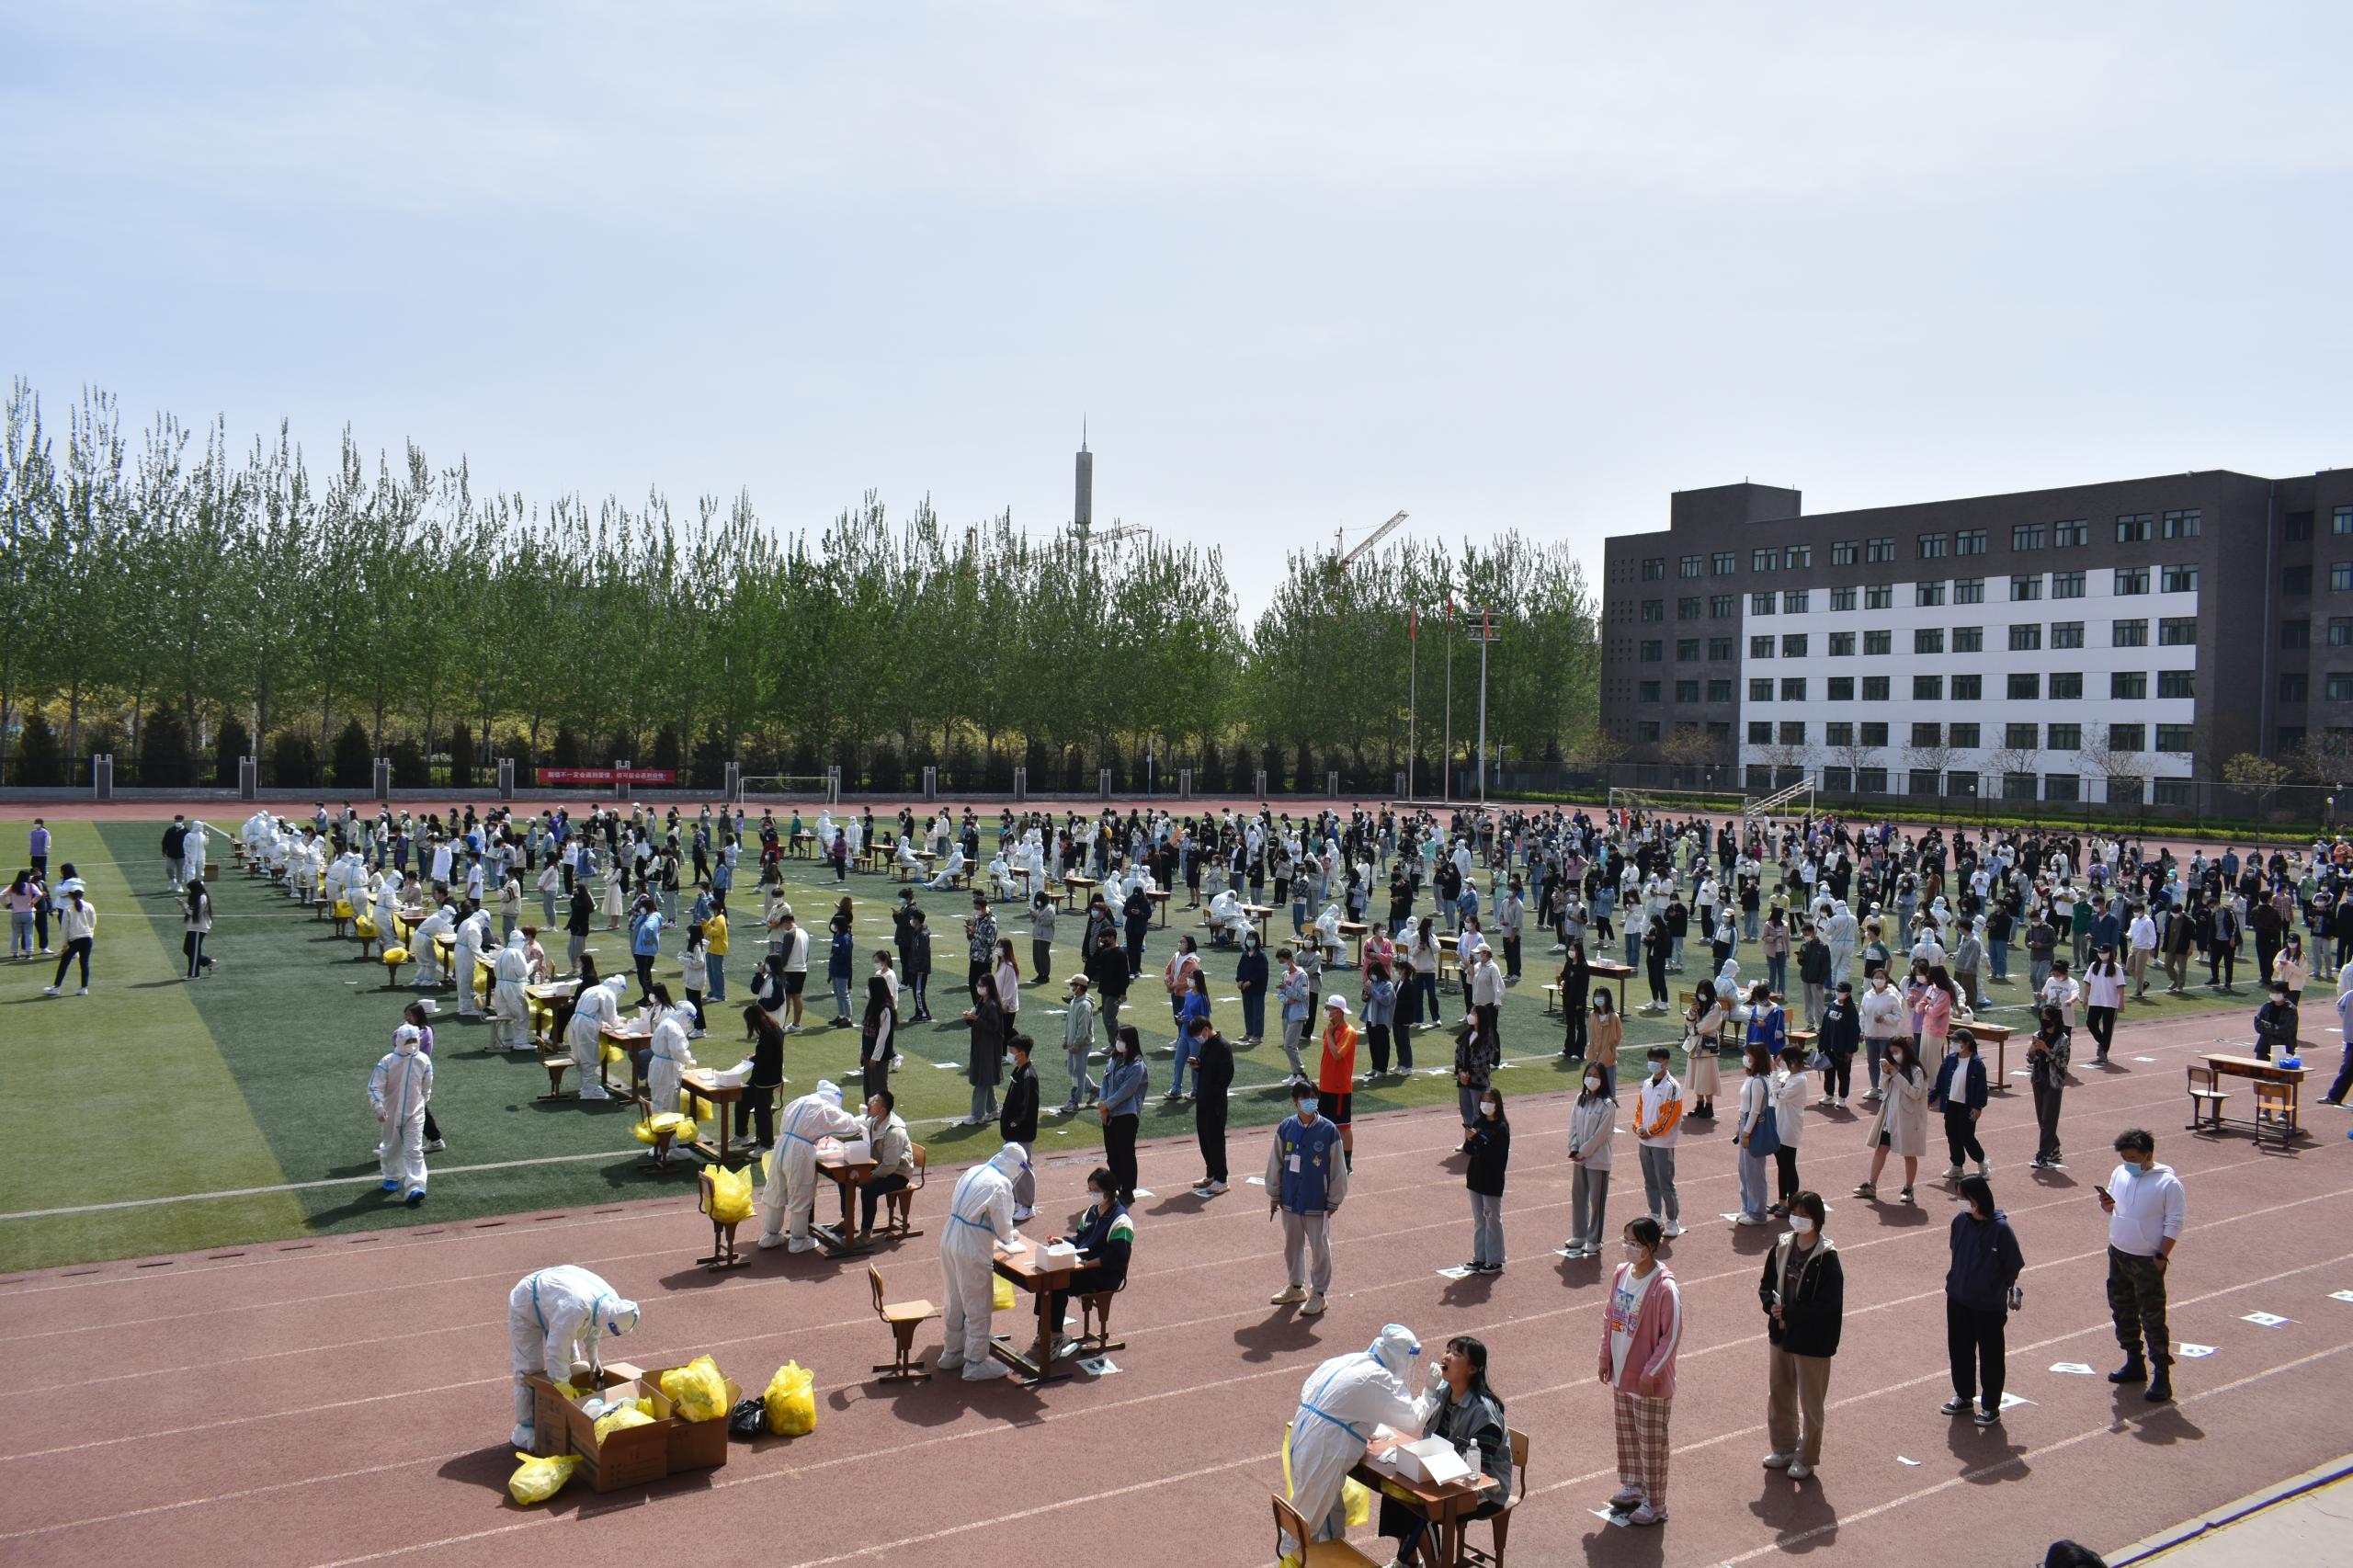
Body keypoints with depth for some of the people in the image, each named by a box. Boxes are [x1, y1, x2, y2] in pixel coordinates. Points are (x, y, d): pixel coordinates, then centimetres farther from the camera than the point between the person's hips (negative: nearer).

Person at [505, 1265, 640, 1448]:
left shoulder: (612, 1301, -21)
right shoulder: (575, 1309, -46)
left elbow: (593, 1328, 3)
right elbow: (556, 1353, -41)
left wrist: (593, 1359, -3)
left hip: (549, 1302, 8)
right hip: (527, 1305, -8)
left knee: (572, 1363, 7)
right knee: (529, 1369, -9)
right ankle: (525, 1430, 3)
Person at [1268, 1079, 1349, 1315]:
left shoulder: (1328, 1131, -14)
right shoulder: (1286, 1128, -5)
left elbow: (1338, 1169, -7)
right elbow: (1275, 1163, 5)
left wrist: (1334, 1201, -4)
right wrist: (1274, 1194, 8)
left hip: (1317, 1204, -4)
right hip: (1290, 1201, 4)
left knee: (1319, 1248, 8)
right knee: (1292, 1245, 18)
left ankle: (1318, 1293, 23)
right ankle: (1296, 1287, 36)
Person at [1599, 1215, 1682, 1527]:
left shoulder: (1665, 1287, -23)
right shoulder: (1621, 1274, -1)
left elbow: (1672, 1336, -18)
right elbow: (1610, 1317, 10)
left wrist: (1650, 1373, -15)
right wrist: (1606, 1357, 10)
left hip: (1649, 1381, -7)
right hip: (1621, 1373, 7)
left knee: (1651, 1442, 7)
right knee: (1626, 1434, 21)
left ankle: (1655, 1505, 21)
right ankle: (1633, 1487, 40)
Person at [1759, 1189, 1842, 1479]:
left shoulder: (1826, 1258, -20)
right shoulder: (1782, 1247, -2)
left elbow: (1829, 1304, -22)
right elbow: (1766, 1284, 6)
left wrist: (1789, 1311, -23)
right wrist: (1771, 1304, -14)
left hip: (1812, 1343, -6)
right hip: (1781, 1335, 6)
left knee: (1810, 1402, 10)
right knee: (1779, 1395, 19)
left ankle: (1806, 1458, 28)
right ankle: (1784, 1449, 38)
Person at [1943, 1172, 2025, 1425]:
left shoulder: (2000, 1229, -21)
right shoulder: (1960, 1221, -6)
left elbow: (2013, 1267, -10)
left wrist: (2010, 1294, -6)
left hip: (1989, 1306, -5)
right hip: (1958, 1301, 5)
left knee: (1990, 1356, 10)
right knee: (1959, 1350, 17)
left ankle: (1991, 1406, 25)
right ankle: (1964, 1396, 36)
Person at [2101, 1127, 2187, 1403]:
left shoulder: (2168, 1183, -15)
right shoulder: (2119, 1174, 3)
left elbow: (2175, 1223, -12)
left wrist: (2162, 1256, -16)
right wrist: (2107, 1205, -8)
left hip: (2147, 1261, -7)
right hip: (2118, 1254, 7)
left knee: (2152, 1318, -3)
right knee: (2122, 1310, 17)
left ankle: (2161, 1376, 6)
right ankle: (2134, 1363, 33)